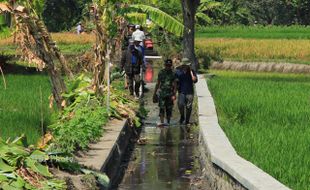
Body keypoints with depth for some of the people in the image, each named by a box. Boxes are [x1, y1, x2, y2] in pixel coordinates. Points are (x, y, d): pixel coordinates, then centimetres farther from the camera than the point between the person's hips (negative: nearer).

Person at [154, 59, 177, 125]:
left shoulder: (173, 74, 2)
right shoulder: (161, 72, 6)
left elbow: (174, 85, -3)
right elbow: (158, 83, 14)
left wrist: (174, 94, -12)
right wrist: (155, 93, 13)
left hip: (170, 94, 0)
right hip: (162, 92, 0)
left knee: (169, 109, 5)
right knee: (162, 108, -10)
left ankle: (168, 122, 14)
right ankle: (162, 121, -15)